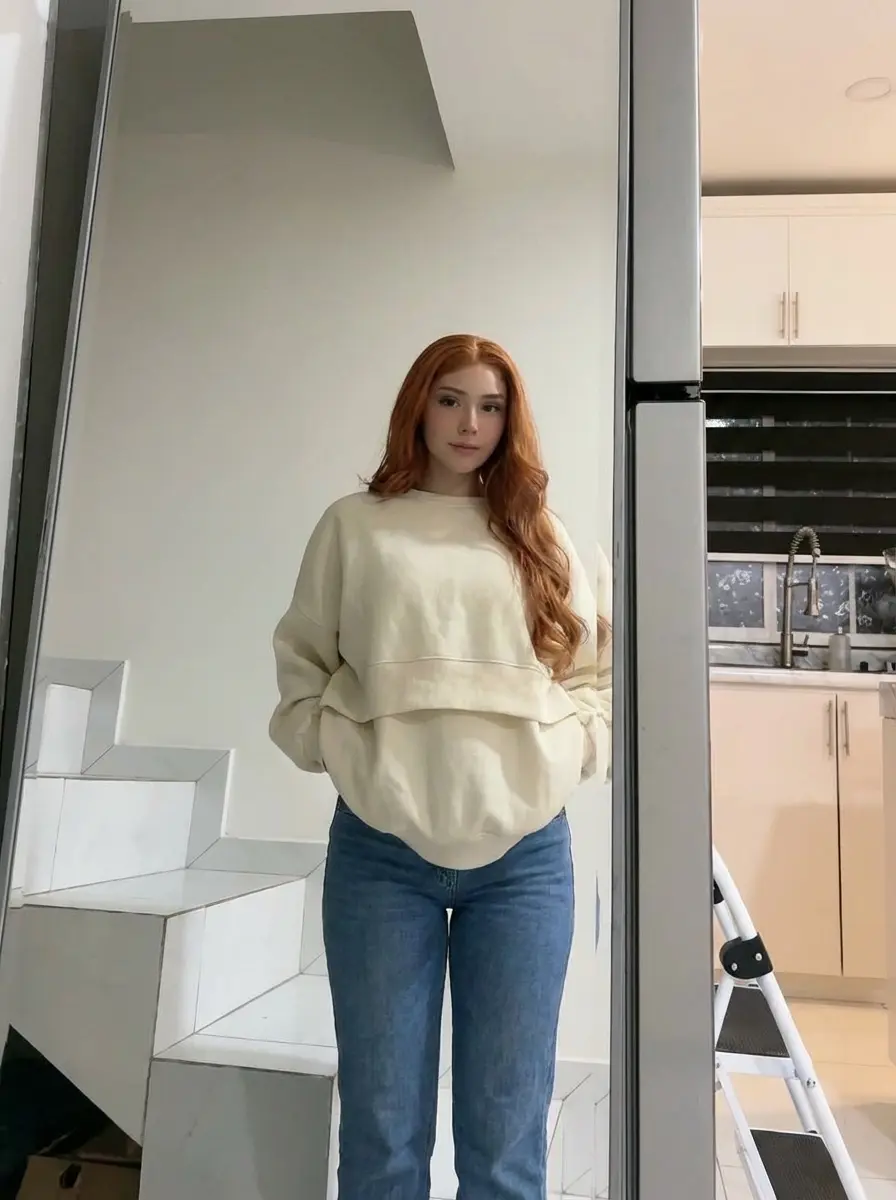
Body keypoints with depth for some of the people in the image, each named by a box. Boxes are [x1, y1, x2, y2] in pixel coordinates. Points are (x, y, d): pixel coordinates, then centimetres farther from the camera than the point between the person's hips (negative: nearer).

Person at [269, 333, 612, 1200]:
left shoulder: (541, 538, 12)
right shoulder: (354, 526, 6)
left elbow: (596, 671, 14)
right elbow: (300, 666, 8)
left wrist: (571, 749, -1)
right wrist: (338, 750, -7)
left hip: (525, 852, 2)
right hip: (379, 851, -1)